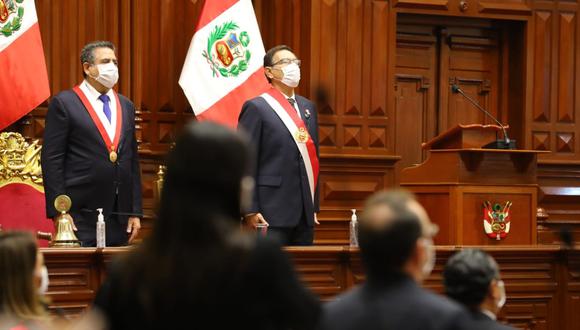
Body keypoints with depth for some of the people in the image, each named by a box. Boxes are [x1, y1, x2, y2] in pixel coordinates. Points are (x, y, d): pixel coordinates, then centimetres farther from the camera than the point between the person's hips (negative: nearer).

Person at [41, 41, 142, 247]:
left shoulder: (126, 106, 16)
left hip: (120, 221, 5)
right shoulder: (64, 103, -1)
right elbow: (52, 160, -5)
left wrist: (135, 212, 10)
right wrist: (58, 213, -12)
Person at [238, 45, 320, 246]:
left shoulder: (307, 108, 17)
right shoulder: (256, 108, -4)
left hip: (305, 214, 6)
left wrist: (314, 206, 15)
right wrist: (250, 210, -13)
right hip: (273, 212, -6)